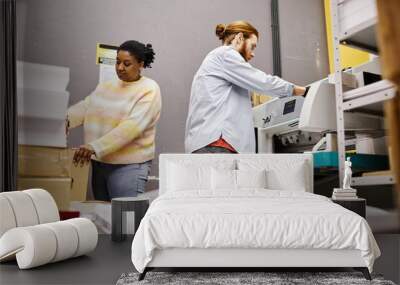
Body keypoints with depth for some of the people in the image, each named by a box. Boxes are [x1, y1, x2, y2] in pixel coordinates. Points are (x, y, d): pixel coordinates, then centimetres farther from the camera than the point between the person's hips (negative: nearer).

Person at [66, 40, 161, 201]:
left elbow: (131, 127, -20)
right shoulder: (107, 86, 15)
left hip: (129, 165, -6)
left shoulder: (149, 90, -8)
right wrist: (64, 120, -17)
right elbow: (85, 107, 4)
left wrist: (95, 147, -28)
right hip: (98, 162, 7)